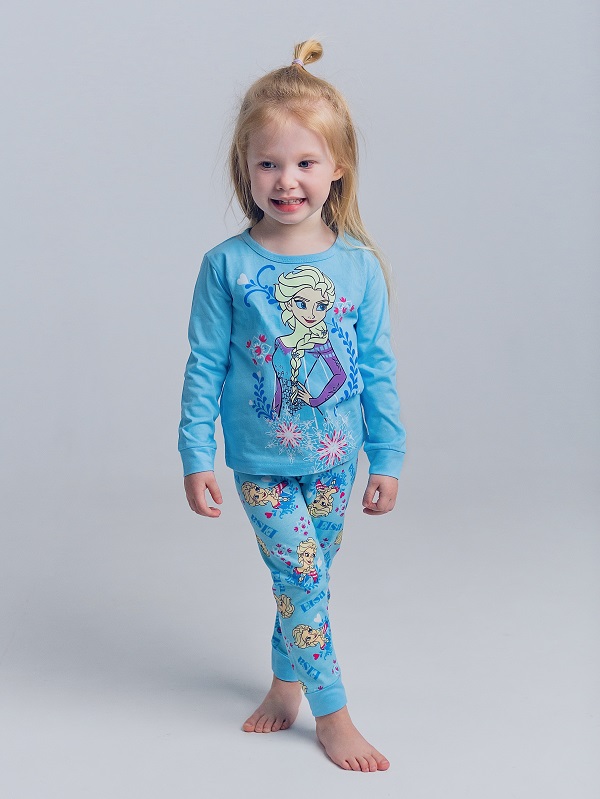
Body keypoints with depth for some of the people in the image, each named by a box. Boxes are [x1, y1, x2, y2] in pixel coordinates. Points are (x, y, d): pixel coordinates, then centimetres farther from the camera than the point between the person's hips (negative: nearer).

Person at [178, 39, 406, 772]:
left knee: (304, 583, 15)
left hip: (335, 460, 2)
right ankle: (332, 716, 12)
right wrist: (194, 455, -4)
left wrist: (387, 457, 4)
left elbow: (377, 368, 1)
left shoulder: (359, 265, -5)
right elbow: (205, 366, -4)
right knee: (303, 580, -4)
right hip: (262, 464, -2)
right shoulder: (228, 265, -9)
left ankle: (287, 681, 38)